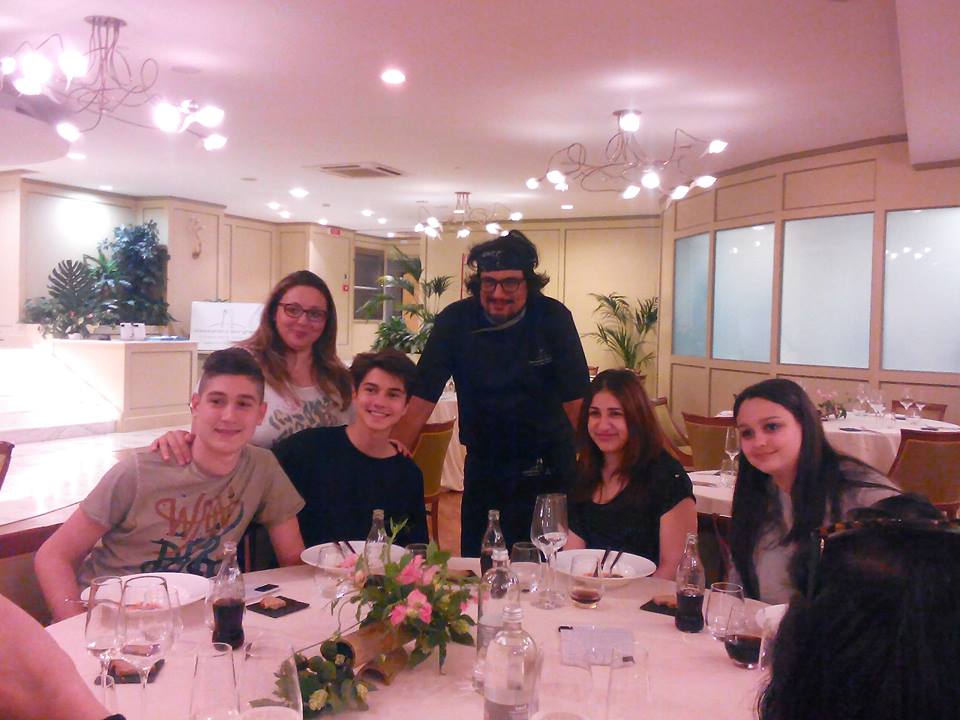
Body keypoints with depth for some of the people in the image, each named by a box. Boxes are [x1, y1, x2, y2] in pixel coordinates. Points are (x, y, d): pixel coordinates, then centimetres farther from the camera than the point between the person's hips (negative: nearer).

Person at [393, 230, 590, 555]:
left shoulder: (553, 318, -10)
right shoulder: (454, 321, -10)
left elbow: (576, 401, -11)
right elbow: (422, 400, -12)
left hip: (548, 467, -1)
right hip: (484, 465, 1)